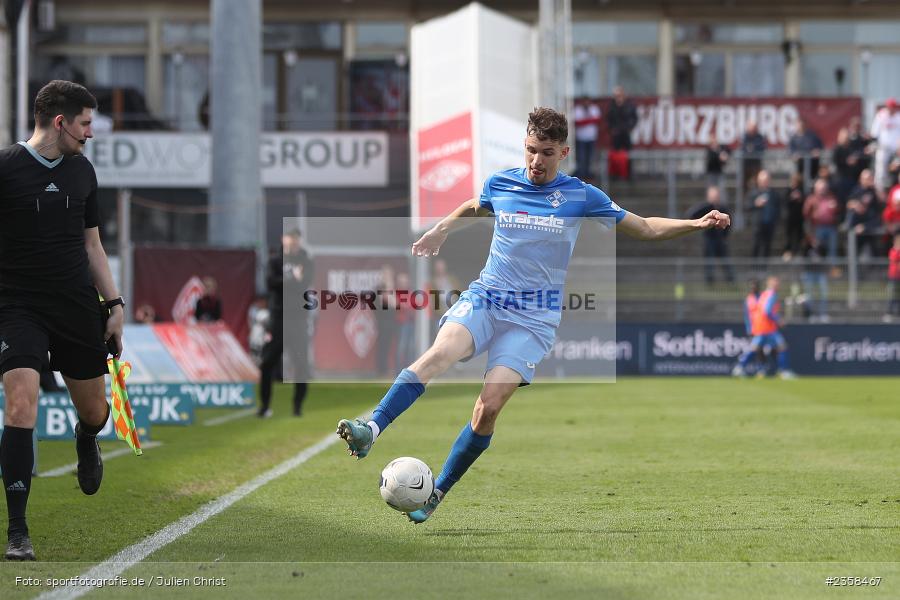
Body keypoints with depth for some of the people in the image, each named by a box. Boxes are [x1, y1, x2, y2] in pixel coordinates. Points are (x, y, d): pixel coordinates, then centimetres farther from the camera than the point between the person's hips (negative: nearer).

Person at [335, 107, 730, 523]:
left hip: (534, 316, -1)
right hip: (484, 297, 1)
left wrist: (696, 223, -1)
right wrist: (440, 231, 23)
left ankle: (436, 494, -4)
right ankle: (371, 430, -43)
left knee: (489, 407, -17)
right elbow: (473, 208, 32)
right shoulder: (499, 184, 6)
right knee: (440, 353, -31)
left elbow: (647, 228, 9)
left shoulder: (580, 196, 1)